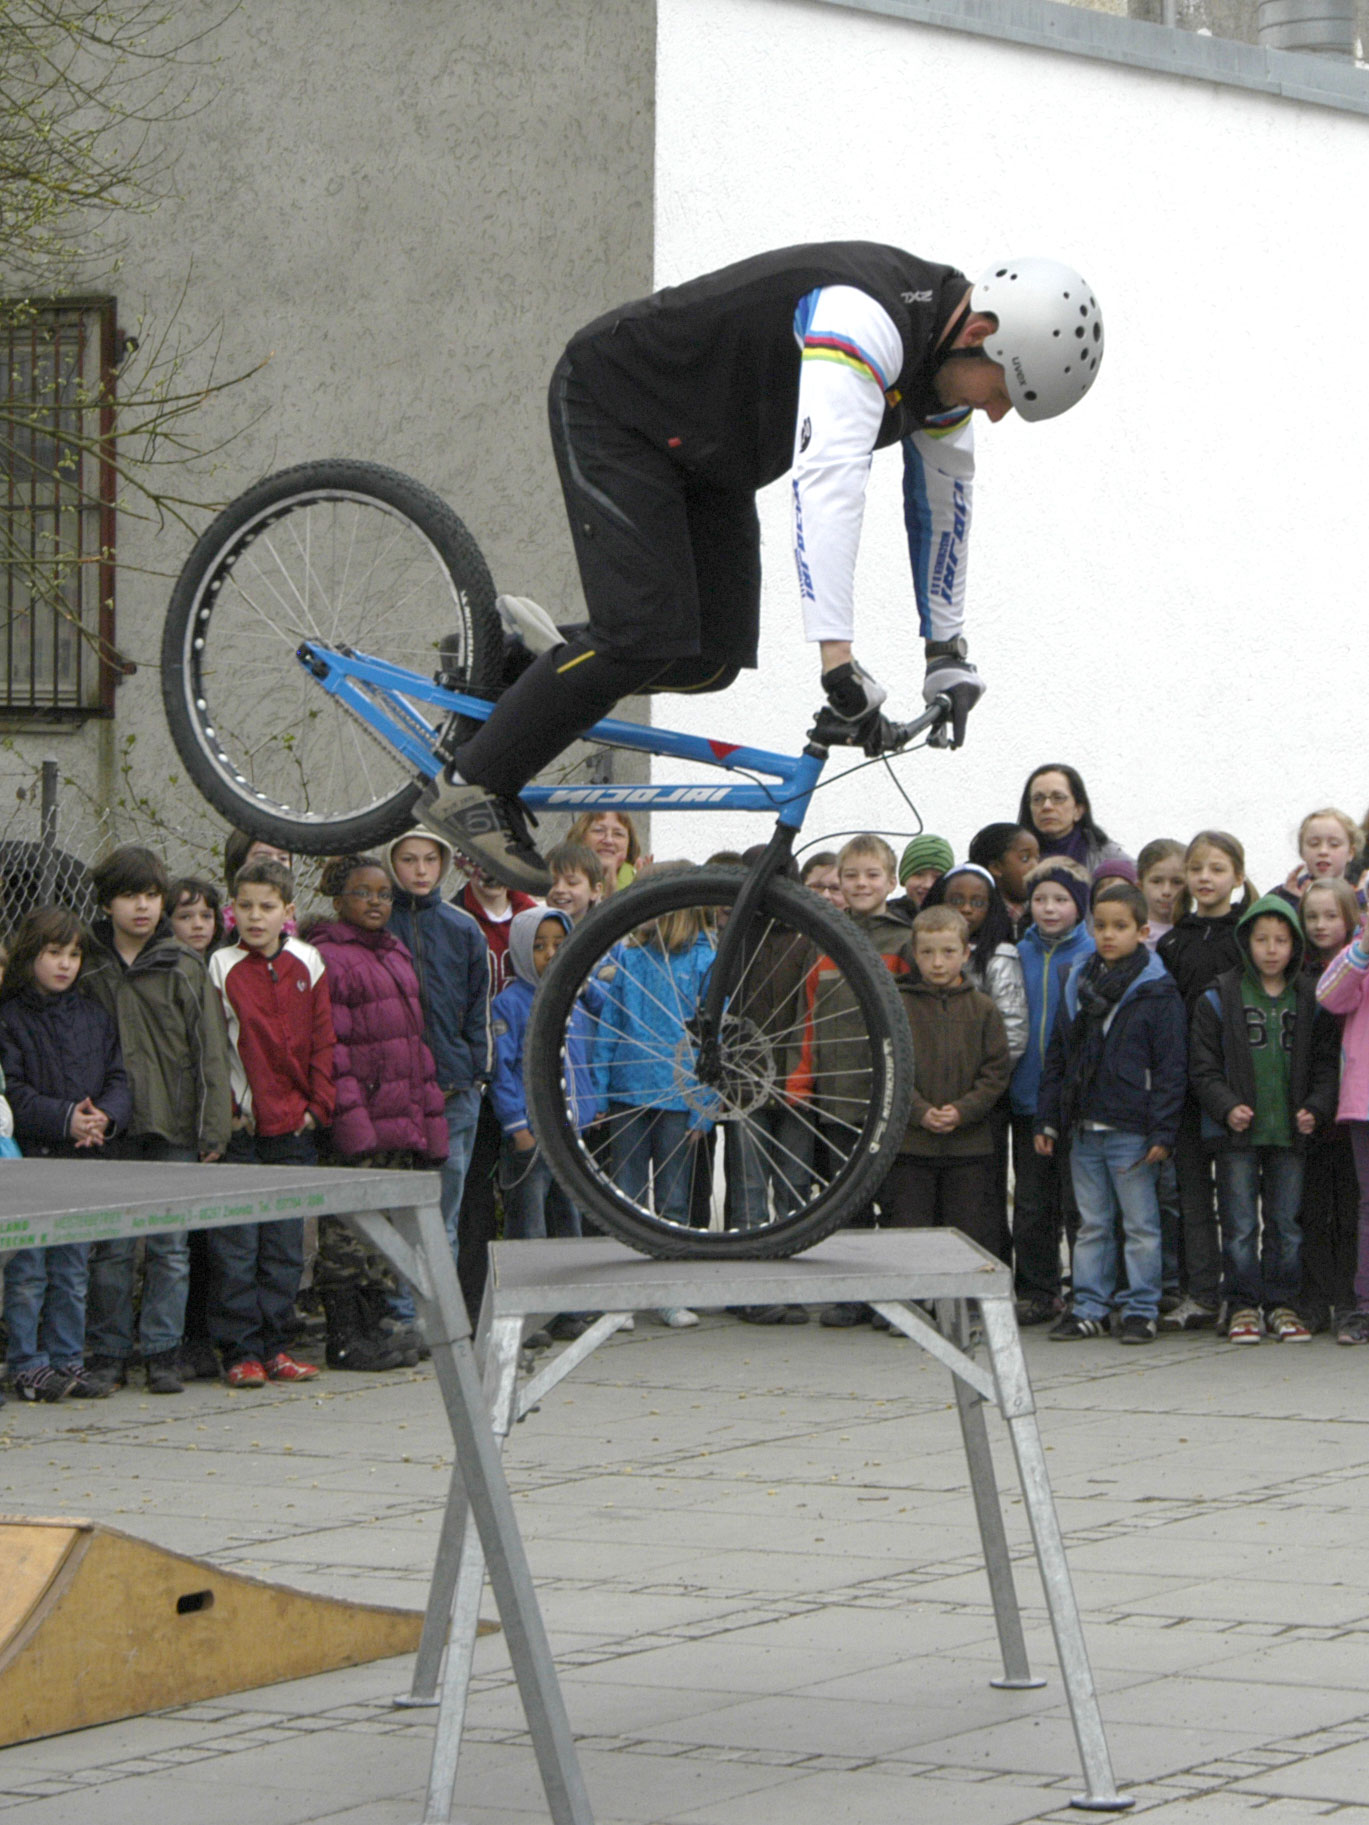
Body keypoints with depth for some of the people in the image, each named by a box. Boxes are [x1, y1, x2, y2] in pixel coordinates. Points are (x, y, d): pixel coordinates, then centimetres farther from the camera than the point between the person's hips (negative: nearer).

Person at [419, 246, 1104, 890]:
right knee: (648, 639, -18)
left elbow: (941, 497, 9)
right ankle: (471, 785, -5)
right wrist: (839, 660, -51)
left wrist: (948, 656, 12)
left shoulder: (950, 352, -5)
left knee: (715, 658, -1)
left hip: (707, 456, 9)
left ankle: (547, 662, 22)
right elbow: (826, 480, -45)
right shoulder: (862, 322, -35)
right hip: (614, 408, -9)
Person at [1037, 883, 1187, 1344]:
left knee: (1139, 1224, 2)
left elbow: (1171, 1065, -7)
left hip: (1131, 1130, -5)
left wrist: (1162, 1130, -13)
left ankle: (1141, 1310, 8)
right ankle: (1089, 1308, 16)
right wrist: (1047, 1119, 10)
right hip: (1083, 1129, 5)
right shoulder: (1078, 984, 11)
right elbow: (1056, 1058, 15)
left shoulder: (1157, 991, -5)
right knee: (1092, 1224, 11)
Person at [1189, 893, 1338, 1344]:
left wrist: (1316, 1109, -6)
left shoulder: (1310, 1001, 7)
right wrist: (1227, 1107, -14)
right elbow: (1202, 1066, -1)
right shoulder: (1219, 998, 0)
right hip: (1237, 1135, -2)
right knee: (1240, 1224, -1)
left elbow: (1325, 1064, 10)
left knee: (1286, 1223, 6)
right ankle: (1243, 1306, 6)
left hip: (1290, 1133, 2)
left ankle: (1282, 1304, 15)